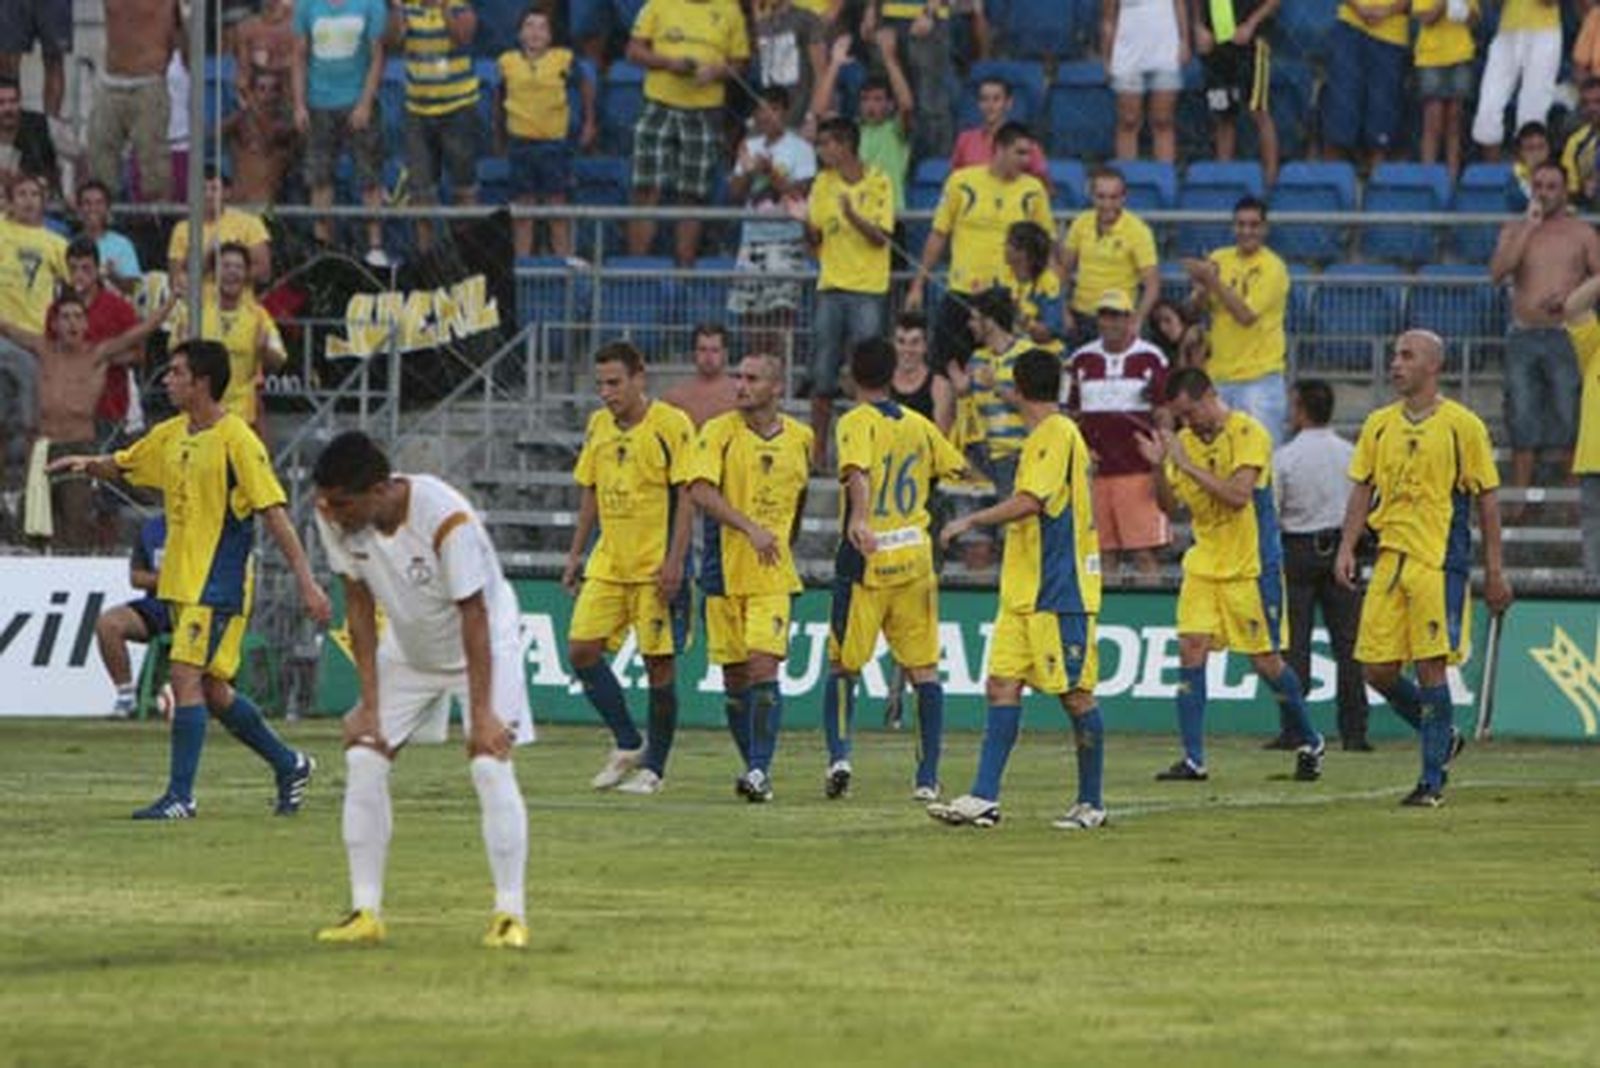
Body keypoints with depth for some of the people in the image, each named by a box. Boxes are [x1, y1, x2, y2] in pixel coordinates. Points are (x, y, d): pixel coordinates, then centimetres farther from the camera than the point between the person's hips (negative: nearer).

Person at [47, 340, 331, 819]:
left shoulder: (237, 441, -14)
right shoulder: (170, 436, 10)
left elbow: (274, 512, -16)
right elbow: (121, 465, 23)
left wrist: (305, 581, -20)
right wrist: (87, 464, -1)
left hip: (219, 582, -8)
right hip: (180, 578, 8)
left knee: (187, 677, -15)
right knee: (212, 690, 12)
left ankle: (180, 796, -10)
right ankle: (289, 765, 28)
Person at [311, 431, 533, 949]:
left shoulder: (444, 518, -34)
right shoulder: (335, 519, -19)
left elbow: (473, 616, -28)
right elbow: (359, 605, -10)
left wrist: (481, 713, -28)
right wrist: (369, 705, -13)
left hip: (483, 640, -5)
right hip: (407, 647, 5)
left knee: (490, 765, -18)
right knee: (363, 759, -5)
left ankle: (510, 912, -11)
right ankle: (366, 911, 1)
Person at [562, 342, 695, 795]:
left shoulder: (672, 426, -9)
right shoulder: (598, 426, 10)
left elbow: (685, 497, -10)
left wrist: (674, 562, -16)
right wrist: (575, 554, 15)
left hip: (656, 566, -6)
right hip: (607, 565, 6)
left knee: (659, 661, -3)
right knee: (581, 648, -4)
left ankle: (653, 767, 8)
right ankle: (627, 745, 11)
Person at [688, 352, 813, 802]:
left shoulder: (799, 438, 6)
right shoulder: (719, 432, -4)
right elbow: (701, 491, -17)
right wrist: (750, 528, -27)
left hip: (774, 576, 0)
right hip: (725, 571, 0)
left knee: (763, 666, -15)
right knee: (735, 677, 5)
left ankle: (760, 769, -16)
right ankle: (753, 768, 18)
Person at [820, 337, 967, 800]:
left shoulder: (856, 423, -5)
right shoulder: (918, 425, 11)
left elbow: (858, 472, -24)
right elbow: (957, 468, 24)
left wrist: (860, 519, -41)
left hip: (866, 557, -3)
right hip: (916, 557, 3)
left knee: (842, 666, 8)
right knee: (924, 669, 4)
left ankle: (838, 756, -9)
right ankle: (928, 777, 0)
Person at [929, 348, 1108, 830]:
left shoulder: (1057, 434, -12)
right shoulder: (1041, 437, 18)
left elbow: (1030, 501, -22)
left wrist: (971, 521, -18)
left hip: (1058, 592, -9)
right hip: (1024, 592, 9)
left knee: (1075, 695, -1)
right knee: (1002, 687, 0)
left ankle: (1091, 803, 6)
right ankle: (983, 799, -5)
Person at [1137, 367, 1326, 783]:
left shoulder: (1248, 434, -12)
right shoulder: (1185, 440, 7)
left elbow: (1238, 495, -24)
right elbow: (1170, 505, 9)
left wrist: (1187, 465, -25)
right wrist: (1159, 467, -9)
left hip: (1251, 565, -5)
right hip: (1204, 563, 5)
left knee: (1265, 659, 1)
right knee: (1191, 650, -8)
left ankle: (1310, 743, 22)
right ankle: (1193, 760, -7)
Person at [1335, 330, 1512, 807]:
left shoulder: (1462, 426, -3)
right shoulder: (1379, 425, 11)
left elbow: (1487, 499, 0)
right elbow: (1363, 490, 14)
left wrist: (1494, 572, -2)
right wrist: (1346, 548, -1)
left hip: (1440, 561, -5)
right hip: (1390, 559, 5)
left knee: (1431, 668, -8)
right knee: (1377, 669, 2)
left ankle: (1433, 781, -2)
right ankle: (1442, 738, 25)